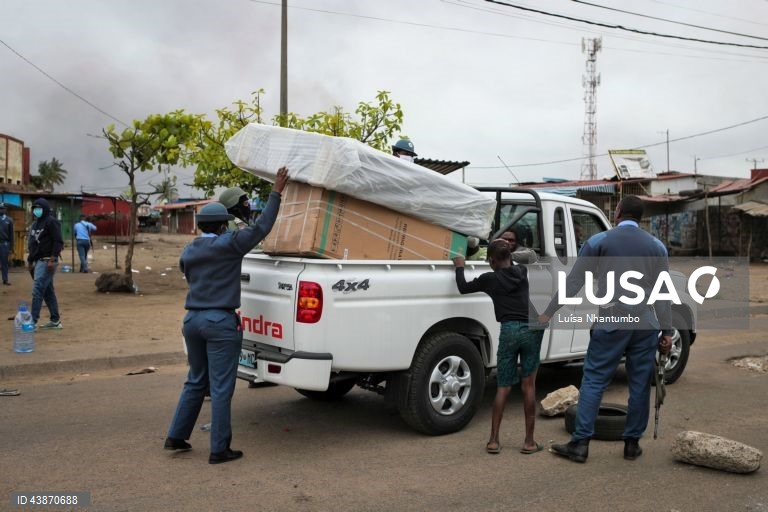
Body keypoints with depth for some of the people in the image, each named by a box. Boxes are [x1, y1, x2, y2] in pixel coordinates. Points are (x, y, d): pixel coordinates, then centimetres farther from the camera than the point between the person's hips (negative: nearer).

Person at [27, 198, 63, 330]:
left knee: (37, 291, -12)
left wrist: (52, 259, -22)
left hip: (47, 261, -9)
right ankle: (55, 321, 15)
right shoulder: (34, 224, 19)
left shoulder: (51, 222, -8)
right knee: (48, 292, 10)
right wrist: (30, 262, 20)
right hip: (38, 261, 9)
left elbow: (58, 242, -16)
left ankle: (33, 321, -10)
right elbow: (31, 244, 24)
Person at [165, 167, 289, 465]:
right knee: (221, 388, -1)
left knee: (196, 382, 21)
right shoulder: (228, 245, -9)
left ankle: (176, 437, 24)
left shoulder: (188, 252, 11)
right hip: (221, 322, -7)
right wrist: (276, 193, -2)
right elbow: (261, 227, -9)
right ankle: (219, 450, 4)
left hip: (192, 319, 7)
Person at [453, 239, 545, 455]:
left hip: (509, 330, -2)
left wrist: (459, 267, 30)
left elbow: (463, 288, 14)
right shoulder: (523, 272, 9)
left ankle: (494, 440, 9)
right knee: (529, 385, 7)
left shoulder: (490, 279, 1)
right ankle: (529, 442, 9)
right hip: (532, 329, 2)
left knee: (503, 387, 8)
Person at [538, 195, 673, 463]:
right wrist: (666, 332, 12)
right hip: (646, 324, 3)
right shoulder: (657, 246, 9)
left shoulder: (599, 242, 0)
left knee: (593, 382, 0)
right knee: (640, 385, 11)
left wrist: (548, 314, 3)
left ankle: (580, 443, -1)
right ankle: (632, 443, 18)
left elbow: (573, 282, -2)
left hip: (610, 323, -3)